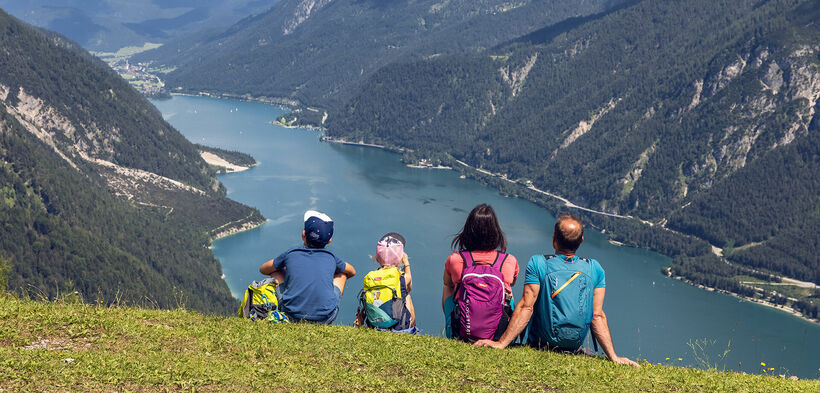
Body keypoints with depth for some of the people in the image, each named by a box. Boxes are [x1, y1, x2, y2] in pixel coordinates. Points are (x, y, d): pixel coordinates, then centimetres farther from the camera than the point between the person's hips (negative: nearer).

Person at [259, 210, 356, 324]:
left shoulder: (290, 254, 5)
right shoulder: (331, 257, 7)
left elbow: (263, 269, 23)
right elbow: (352, 272, 30)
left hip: (292, 317, 0)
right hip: (325, 319, 0)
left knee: (276, 271, 25)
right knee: (342, 273, 26)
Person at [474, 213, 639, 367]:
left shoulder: (537, 264, -14)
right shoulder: (594, 269, -7)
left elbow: (526, 308, -19)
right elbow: (598, 316, -10)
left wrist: (502, 343, -16)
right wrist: (613, 356, -6)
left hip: (539, 345, -3)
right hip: (574, 348, 3)